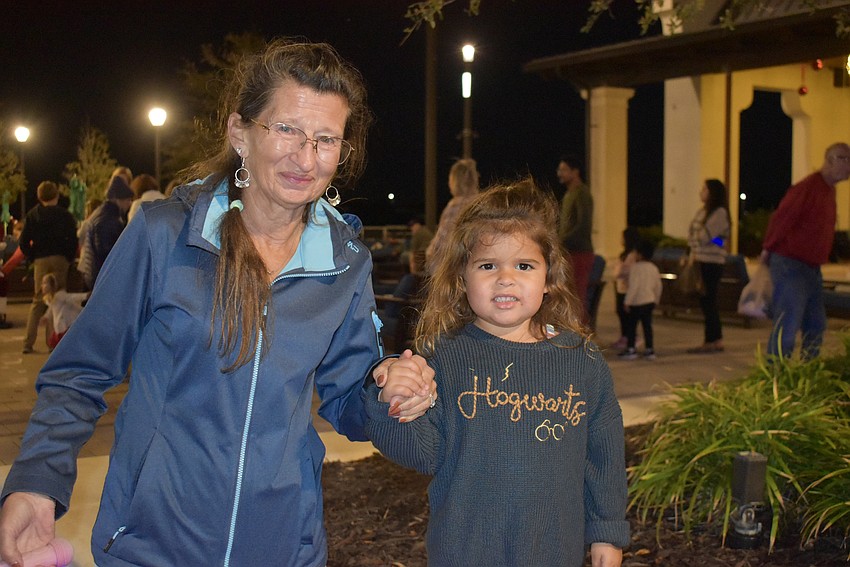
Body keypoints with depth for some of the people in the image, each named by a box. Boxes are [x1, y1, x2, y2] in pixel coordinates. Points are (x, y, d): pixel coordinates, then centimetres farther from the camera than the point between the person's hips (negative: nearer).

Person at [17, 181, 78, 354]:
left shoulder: (32, 215, 6)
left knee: (38, 300, 8)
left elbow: (24, 242, 2)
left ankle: (28, 342, 2)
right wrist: (69, 259, 4)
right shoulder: (65, 215, -1)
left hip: (40, 261, 2)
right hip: (60, 259, -2)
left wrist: (32, 258, 12)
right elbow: (73, 240, -7)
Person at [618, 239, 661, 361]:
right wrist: (656, 300, 24)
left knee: (631, 325, 1)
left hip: (637, 302, -7)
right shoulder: (654, 268, 10)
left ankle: (630, 349, 3)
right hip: (650, 301, 7)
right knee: (647, 325, 11)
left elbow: (633, 286, -18)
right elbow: (658, 287, 14)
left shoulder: (635, 268, -13)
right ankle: (649, 349, 11)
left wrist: (627, 302, -14)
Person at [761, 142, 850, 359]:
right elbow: (781, 218, -16)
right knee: (787, 327, -11)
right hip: (791, 266, -10)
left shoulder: (829, 189, 13)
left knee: (815, 327, 14)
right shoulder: (808, 187, -17)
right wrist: (768, 250, -6)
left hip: (812, 268, 10)